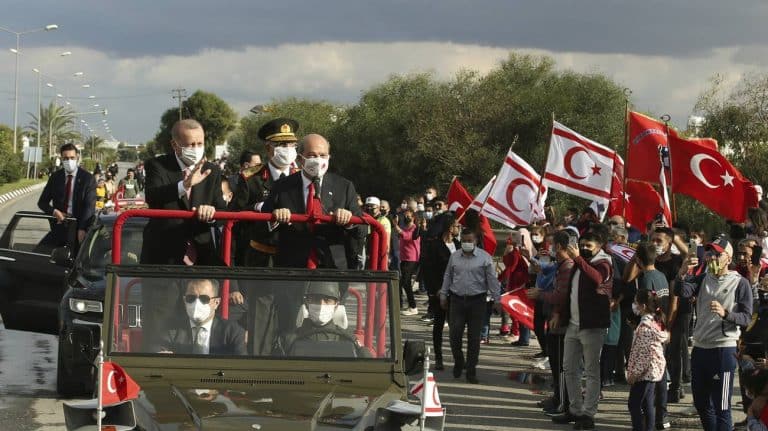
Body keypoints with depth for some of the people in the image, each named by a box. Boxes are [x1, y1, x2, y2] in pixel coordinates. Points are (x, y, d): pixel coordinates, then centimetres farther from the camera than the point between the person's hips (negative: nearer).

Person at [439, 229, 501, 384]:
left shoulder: (485, 257, -2)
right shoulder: (454, 256, 8)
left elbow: (492, 279, -2)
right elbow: (447, 277, 15)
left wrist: (496, 299, -5)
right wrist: (443, 295, 13)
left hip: (477, 301, -2)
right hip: (457, 300, 2)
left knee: (474, 338, 1)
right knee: (455, 335, -3)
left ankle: (471, 372, 9)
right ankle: (458, 362, 22)